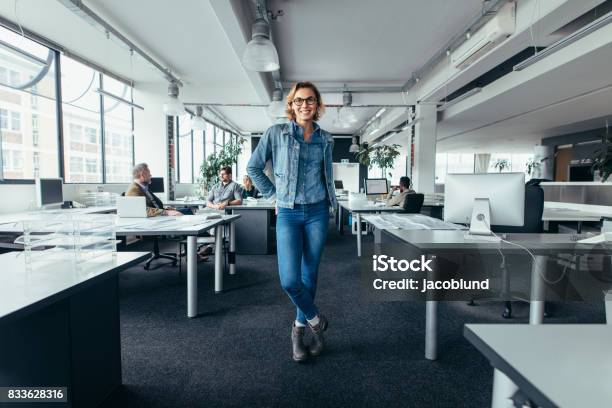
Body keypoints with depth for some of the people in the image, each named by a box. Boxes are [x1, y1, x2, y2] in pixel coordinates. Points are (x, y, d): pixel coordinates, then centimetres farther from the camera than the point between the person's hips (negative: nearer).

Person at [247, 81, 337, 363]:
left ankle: (299, 328, 31)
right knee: (290, 280, -10)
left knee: (309, 275, 9)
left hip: (317, 213, 3)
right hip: (288, 215, -2)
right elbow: (253, 167, 5)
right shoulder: (276, 133, 0)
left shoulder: (325, 139, 8)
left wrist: (330, 202, 12)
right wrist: (273, 194, 2)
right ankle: (316, 321, 20)